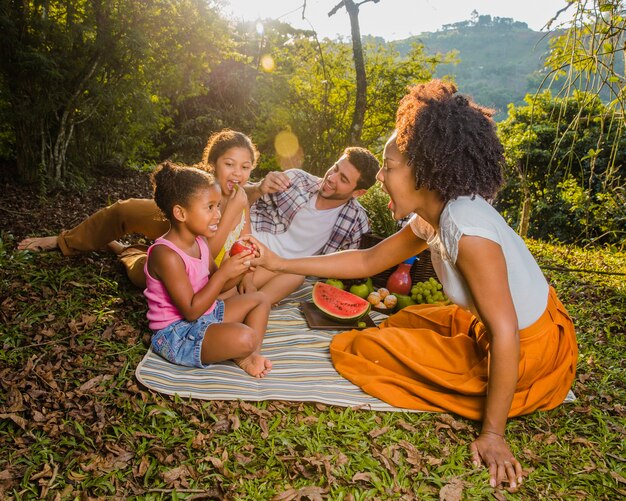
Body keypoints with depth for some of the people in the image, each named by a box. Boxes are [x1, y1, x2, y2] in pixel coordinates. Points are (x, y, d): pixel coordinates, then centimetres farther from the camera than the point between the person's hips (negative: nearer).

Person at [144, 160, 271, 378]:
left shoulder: (200, 240, 2)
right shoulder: (166, 255, -25)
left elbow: (214, 285, 10)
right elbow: (191, 310, -26)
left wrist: (238, 269, -10)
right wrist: (223, 272, -25)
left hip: (206, 315, 10)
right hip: (176, 334, -10)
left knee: (259, 299, 15)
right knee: (244, 338, -32)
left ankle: (250, 356, -4)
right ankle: (242, 355, 5)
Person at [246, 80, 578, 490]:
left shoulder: (465, 225, -30)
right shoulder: (430, 218, -2)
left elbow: (505, 334, -29)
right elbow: (368, 261, 6)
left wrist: (493, 433, -22)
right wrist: (279, 263, 5)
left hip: (528, 354, -8)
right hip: (495, 330, 8)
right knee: (404, 320, 24)